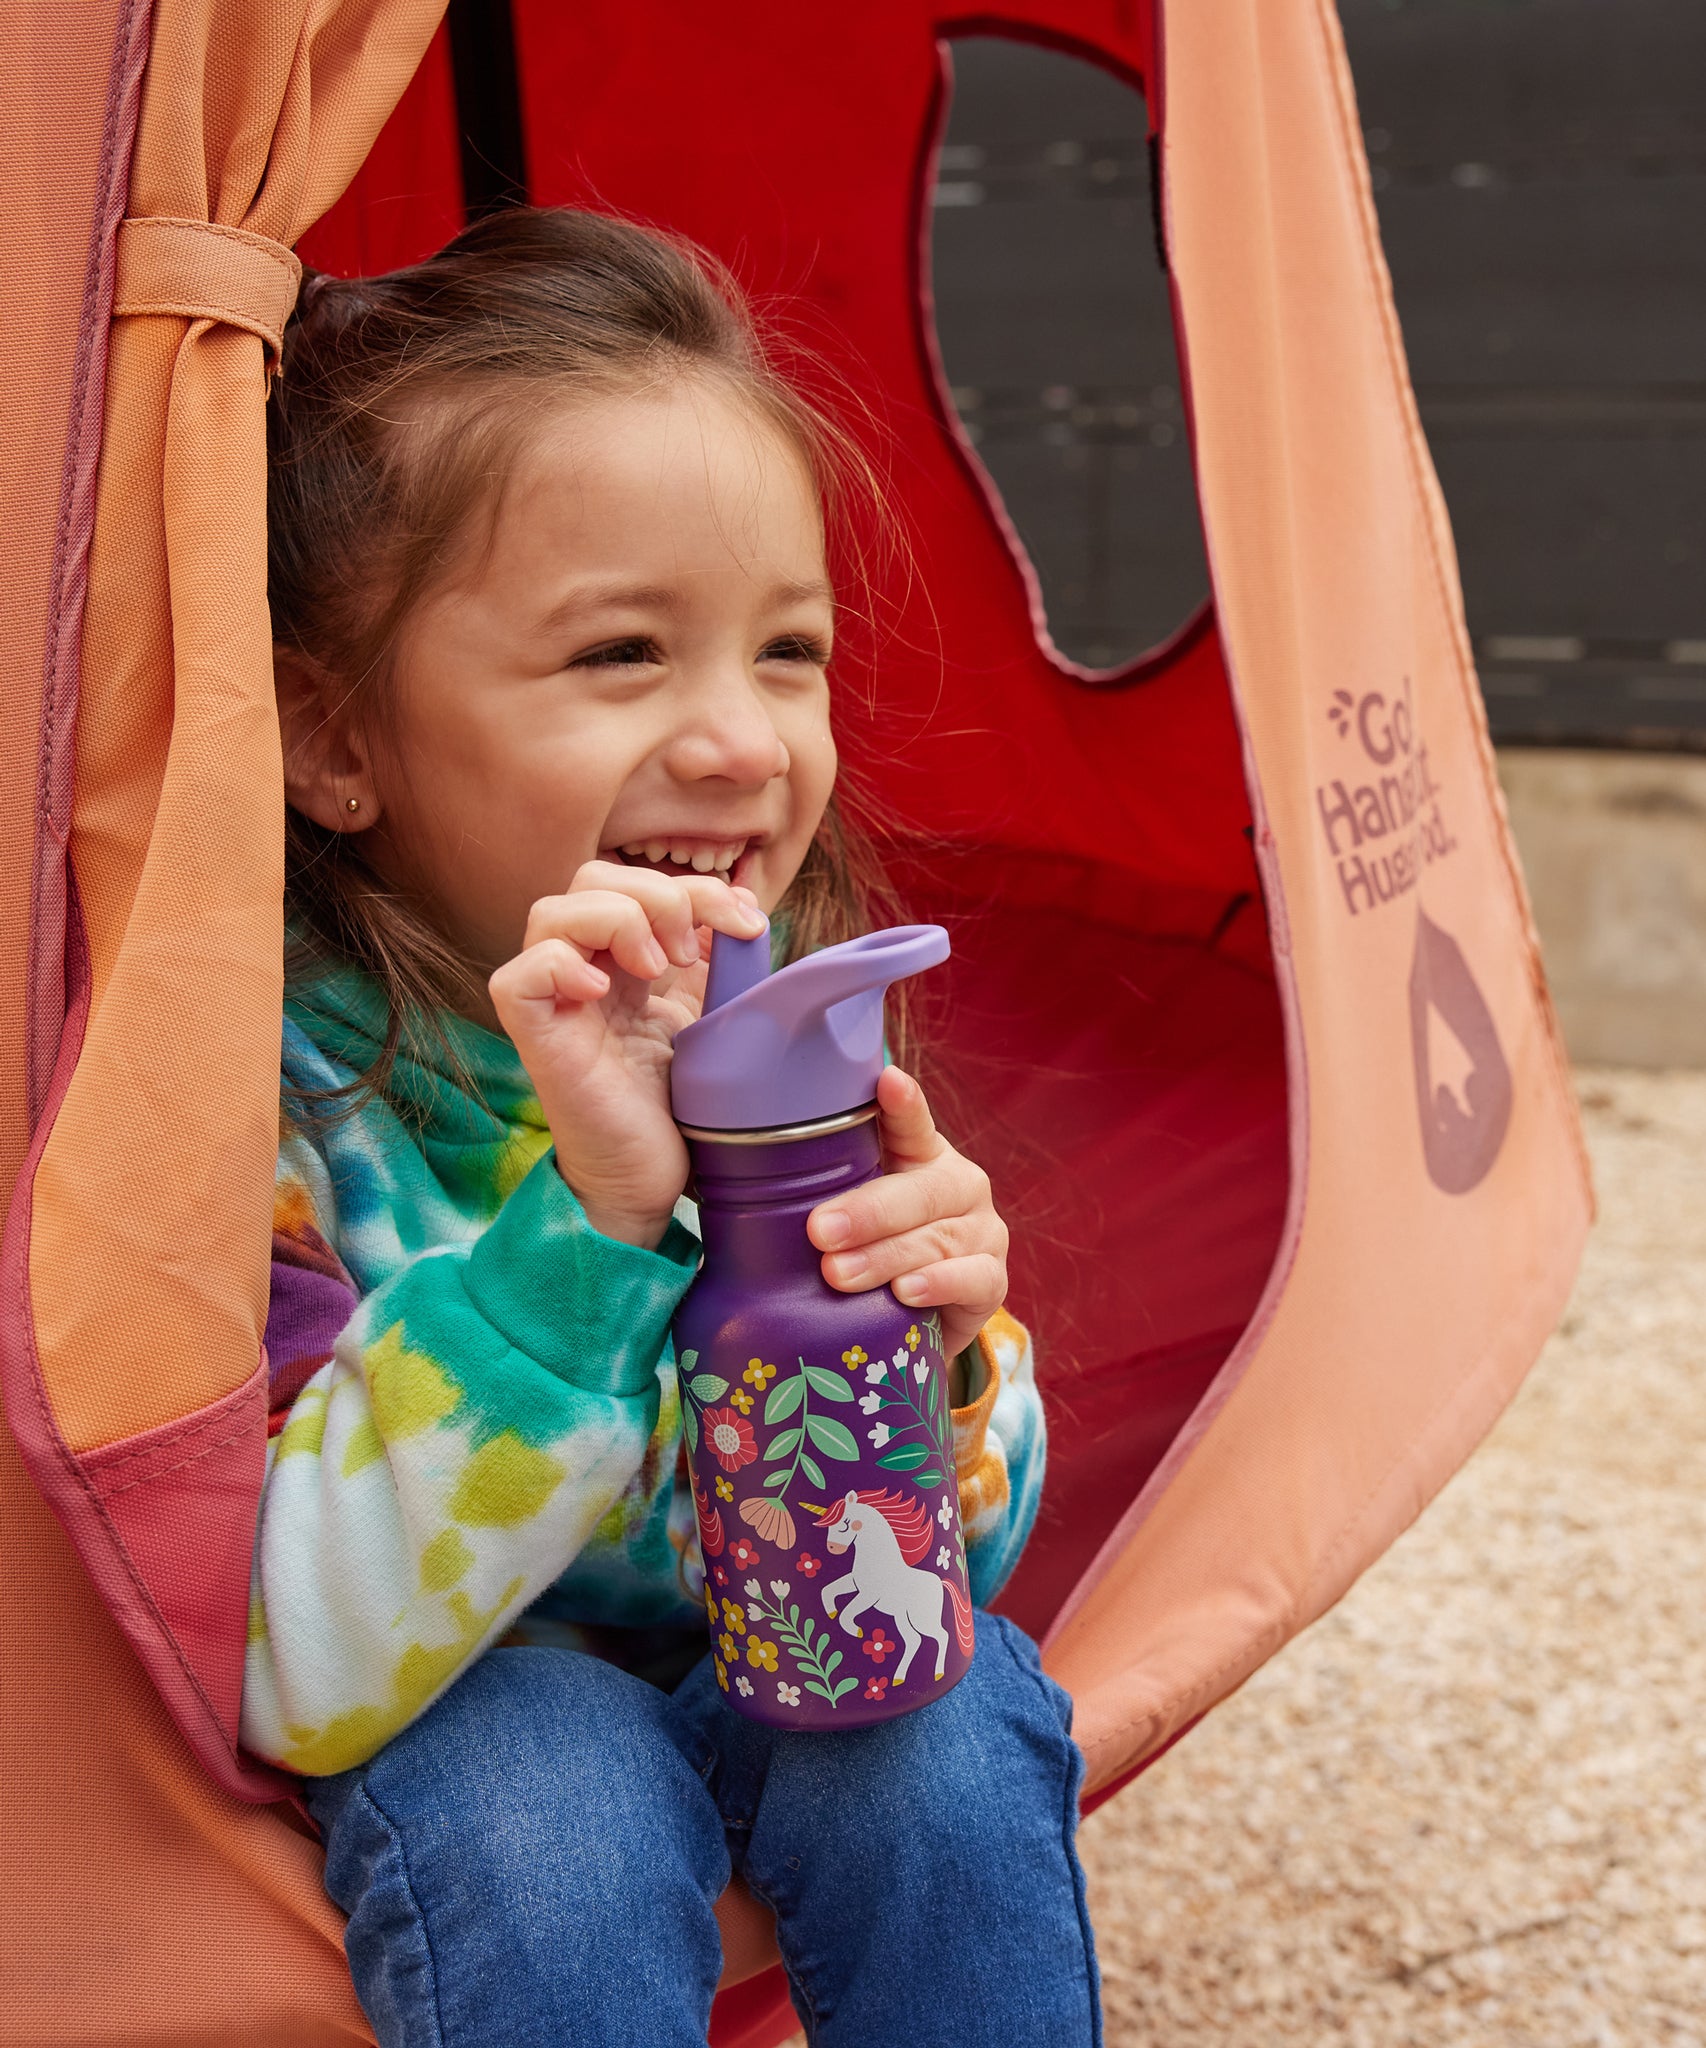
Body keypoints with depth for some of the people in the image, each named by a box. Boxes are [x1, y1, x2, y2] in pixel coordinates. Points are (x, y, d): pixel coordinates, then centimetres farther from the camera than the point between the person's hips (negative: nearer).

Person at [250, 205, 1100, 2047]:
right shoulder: (255, 1083, -25)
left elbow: (945, 1555, -3)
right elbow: (301, 1674, -33)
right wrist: (590, 1218, -42)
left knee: (954, 1738, -26)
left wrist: (929, 1358, -28)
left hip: (767, 1684, 3)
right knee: (540, 1785, -33)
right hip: (418, 1737, -3)